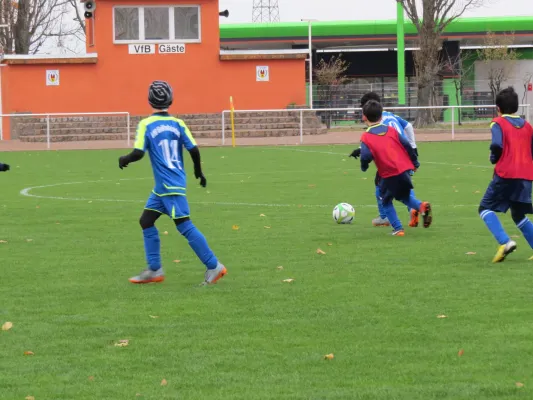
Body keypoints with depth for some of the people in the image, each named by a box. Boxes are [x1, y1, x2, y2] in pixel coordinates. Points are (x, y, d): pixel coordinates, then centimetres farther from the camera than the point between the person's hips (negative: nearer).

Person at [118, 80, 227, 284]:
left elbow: (138, 153, -14)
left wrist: (124, 159, 6)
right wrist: (198, 171, 17)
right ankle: (154, 270, 16)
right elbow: (194, 149, 1)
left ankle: (214, 266, -7)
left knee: (185, 226, -6)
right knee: (146, 221, 15)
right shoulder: (178, 124, 5)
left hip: (170, 187, -7)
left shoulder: (146, 125, -9)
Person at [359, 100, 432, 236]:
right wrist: (415, 163, 19)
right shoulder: (391, 130, 9)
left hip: (389, 175, -5)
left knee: (386, 201, 17)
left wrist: (363, 167, 5)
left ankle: (398, 229, 6)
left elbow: (366, 156, -17)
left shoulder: (366, 137, -5)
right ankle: (422, 206, -3)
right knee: (404, 196, 26)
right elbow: (407, 146, 8)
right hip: (404, 170, 5)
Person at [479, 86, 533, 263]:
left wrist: (493, 158, 3)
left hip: (506, 174, -6)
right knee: (519, 215, 19)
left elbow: (497, 146, -16)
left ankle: (505, 242, -16)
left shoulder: (498, 123, -1)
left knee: (485, 208, 4)